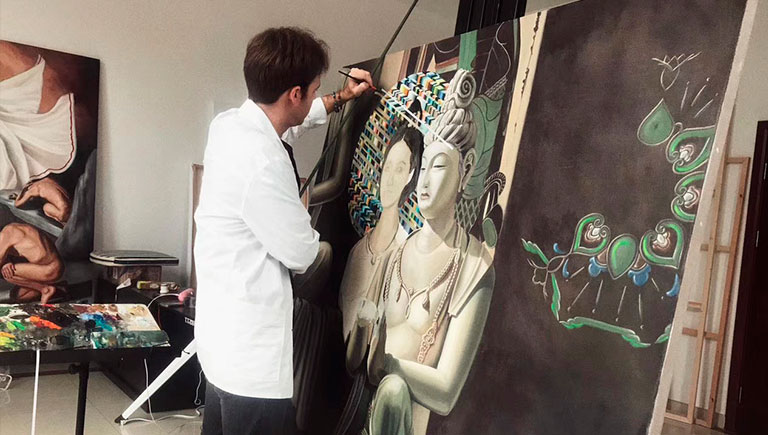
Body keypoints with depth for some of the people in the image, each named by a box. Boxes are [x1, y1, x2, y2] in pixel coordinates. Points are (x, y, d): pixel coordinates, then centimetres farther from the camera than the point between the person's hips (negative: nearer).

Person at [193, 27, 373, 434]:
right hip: (251, 346, -9)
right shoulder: (261, 163, -28)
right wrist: (312, 227, 4)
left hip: (225, 329, 9)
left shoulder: (230, 123, 1)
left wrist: (342, 97, 28)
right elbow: (300, 254, -16)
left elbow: (289, 121, 24)